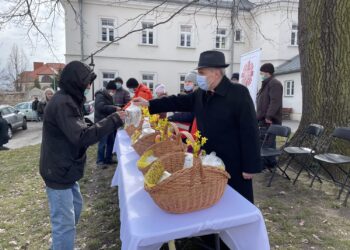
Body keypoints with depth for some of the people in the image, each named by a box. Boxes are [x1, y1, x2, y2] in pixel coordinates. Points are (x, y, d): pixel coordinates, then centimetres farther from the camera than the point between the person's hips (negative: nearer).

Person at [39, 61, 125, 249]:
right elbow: (82, 137, -31)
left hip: (66, 170, 11)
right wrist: (114, 120, -27)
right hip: (59, 172, -11)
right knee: (65, 223, -2)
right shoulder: (63, 103, -23)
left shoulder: (68, 100, 11)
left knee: (75, 208, 24)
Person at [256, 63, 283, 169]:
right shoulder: (266, 84, 22)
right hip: (263, 120, 11)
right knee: (269, 143, 14)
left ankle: (264, 164, -4)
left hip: (269, 121, -11)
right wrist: (259, 117, 21)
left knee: (266, 143, -9)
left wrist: (269, 116, -25)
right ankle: (270, 163, 22)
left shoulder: (274, 83, -11)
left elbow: (275, 102, -21)